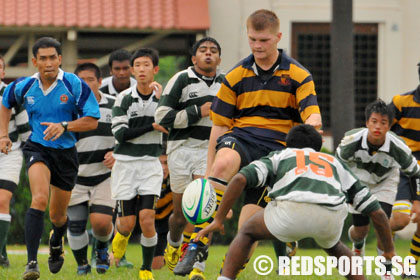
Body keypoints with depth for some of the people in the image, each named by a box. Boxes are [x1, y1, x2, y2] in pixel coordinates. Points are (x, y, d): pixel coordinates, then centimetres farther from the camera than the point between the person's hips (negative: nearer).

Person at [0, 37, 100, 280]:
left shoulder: (75, 85, -11)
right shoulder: (24, 87, -3)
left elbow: (93, 121, -10)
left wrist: (64, 126, -24)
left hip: (66, 152, 0)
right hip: (37, 149, 0)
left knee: (58, 215, 14)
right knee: (40, 198, -28)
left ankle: (56, 241, 53)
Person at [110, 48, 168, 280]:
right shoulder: (124, 98, -2)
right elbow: (120, 134, -8)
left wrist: (159, 99, -17)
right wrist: (152, 126, -11)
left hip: (151, 164, 0)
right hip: (125, 164, 0)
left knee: (146, 219, -14)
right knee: (127, 223, -2)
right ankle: (120, 237, 35)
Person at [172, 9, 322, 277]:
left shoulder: (298, 74, 5)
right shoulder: (236, 76, 10)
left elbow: (313, 116, -6)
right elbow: (220, 124, 13)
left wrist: (309, 126, -32)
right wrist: (209, 169, 10)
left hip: (276, 147, -1)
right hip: (241, 137, 1)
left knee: (249, 221, -11)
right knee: (224, 163, -35)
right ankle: (199, 243, -38)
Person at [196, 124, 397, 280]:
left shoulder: (279, 157, 34)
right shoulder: (335, 163, 39)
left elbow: (240, 179, 12)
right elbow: (376, 211, 36)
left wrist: (219, 219, 17)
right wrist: (389, 250, 46)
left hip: (291, 210, -3)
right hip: (331, 216, 3)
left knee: (247, 233, 28)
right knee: (332, 246, 39)